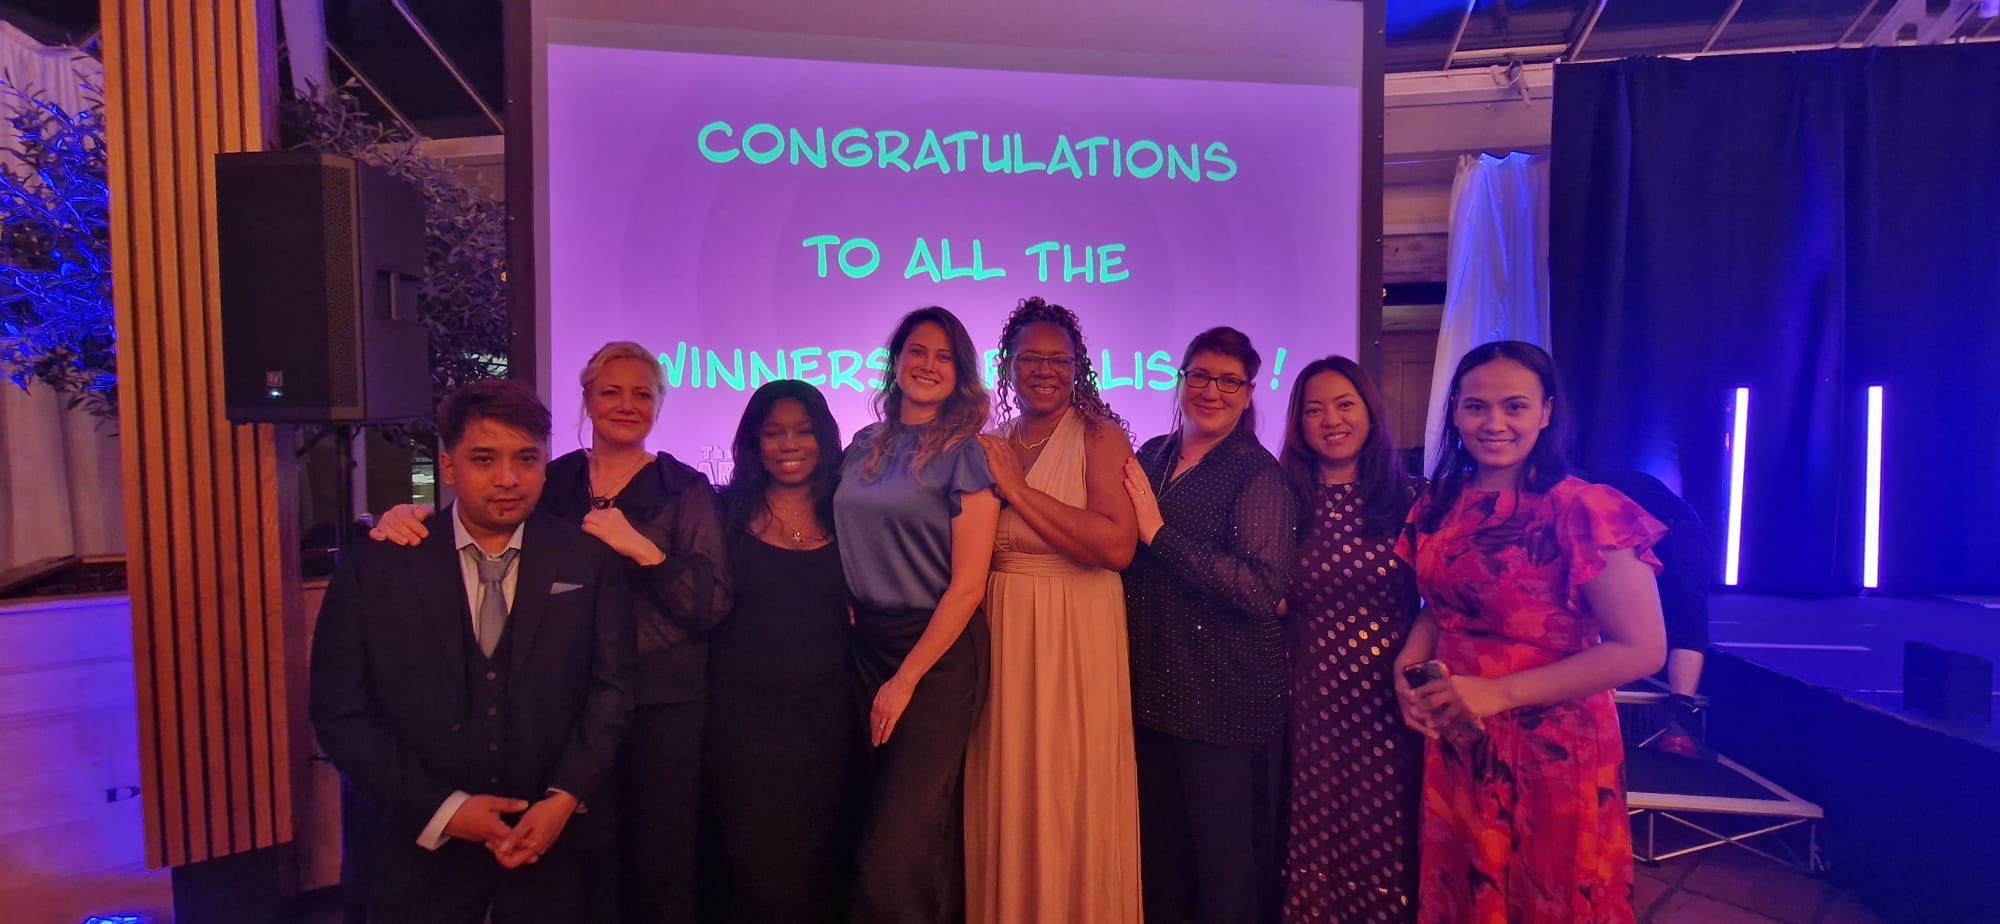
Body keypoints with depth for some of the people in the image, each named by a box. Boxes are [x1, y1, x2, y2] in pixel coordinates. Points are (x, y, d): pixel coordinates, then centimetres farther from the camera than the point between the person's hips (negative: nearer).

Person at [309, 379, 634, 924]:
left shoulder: (588, 563, -3)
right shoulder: (376, 569, -5)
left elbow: (611, 688, -2)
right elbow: (340, 710, -6)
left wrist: (565, 798, -12)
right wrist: (442, 808, -12)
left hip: (550, 836, 1)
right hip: (417, 844, -1)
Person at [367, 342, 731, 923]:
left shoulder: (685, 490, -3)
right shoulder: (553, 483, 5)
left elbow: (712, 604, -9)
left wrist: (641, 548, -21)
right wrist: (410, 515, -16)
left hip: (665, 704, -2)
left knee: (662, 863, 9)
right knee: (583, 859, 11)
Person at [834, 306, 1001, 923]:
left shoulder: (964, 454, -9)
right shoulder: (865, 448, 7)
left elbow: (967, 586, -13)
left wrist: (906, 678, -14)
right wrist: (852, 629, 2)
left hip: (938, 650, -6)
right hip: (867, 644, 6)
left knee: (894, 849, -5)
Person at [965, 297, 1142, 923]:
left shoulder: (1100, 436, -5)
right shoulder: (987, 448, 10)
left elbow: (1117, 546, -20)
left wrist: (1017, 489, -16)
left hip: (1076, 637, -4)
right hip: (999, 634, 4)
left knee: (1071, 796, 4)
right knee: (1005, 797, 11)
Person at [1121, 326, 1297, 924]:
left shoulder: (1259, 474, -10)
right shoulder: (1150, 457, 7)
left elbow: (1262, 589, -23)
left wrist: (1158, 531, -22)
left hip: (1225, 693, -5)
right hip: (1151, 682, 6)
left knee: (1225, 863, 8)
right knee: (1155, 850, 19)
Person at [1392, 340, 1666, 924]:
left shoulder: (1584, 510, -17)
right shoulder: (1439, 505, 1)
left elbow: (1641, 649, -18)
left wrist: (1502, 692, -22)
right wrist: (1408, 666, -6)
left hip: (1553, 751, -5)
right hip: (1456, 747, 5)